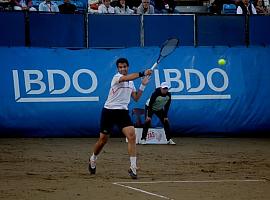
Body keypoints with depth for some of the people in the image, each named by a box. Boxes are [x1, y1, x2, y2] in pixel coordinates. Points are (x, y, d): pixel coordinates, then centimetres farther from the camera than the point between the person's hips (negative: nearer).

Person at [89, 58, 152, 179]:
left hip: (123, 112, 4)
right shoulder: (117, 77, -11)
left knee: (132, 136, -16)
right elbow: (127, 78, -34)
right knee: (103, 140, 7)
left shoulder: (131, 82, 12)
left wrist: (143, 85, 2)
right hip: (109, 111, -4)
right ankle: (93, 159, 37)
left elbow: (136, 98, 13)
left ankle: (133, 168, -16)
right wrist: (142, 73, -45)